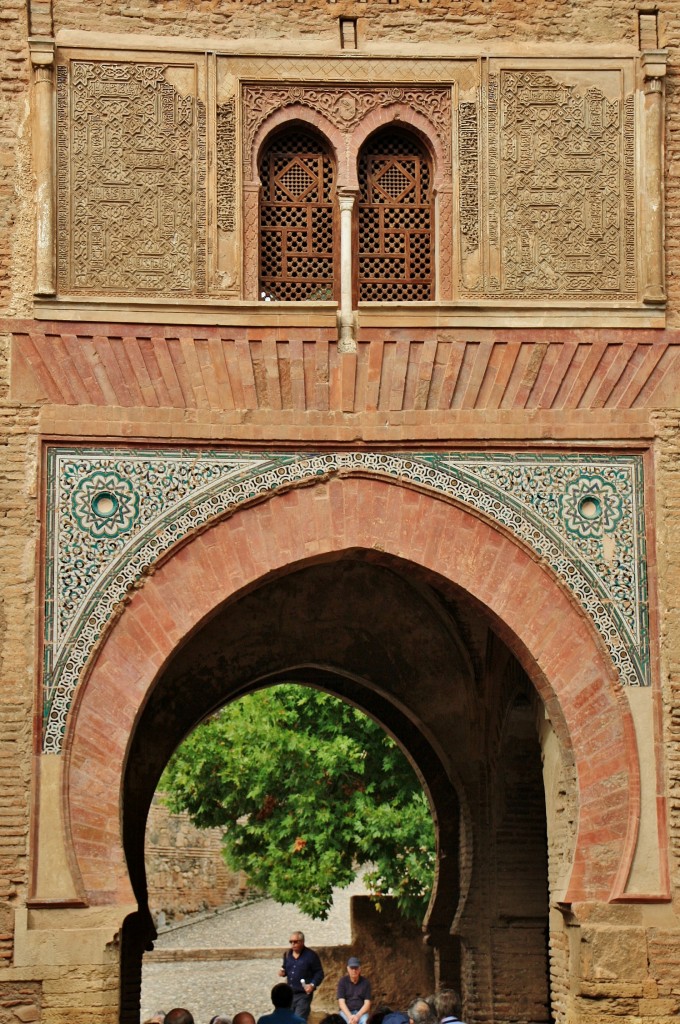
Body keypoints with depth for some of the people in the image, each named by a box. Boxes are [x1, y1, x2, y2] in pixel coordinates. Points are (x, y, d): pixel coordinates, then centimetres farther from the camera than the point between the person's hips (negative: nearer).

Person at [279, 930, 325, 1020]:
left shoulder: (310, 955, -9)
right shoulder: (287, 954, 8)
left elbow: (319, 973, -5)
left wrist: (313, 985, -21)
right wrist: (282, 972, -2)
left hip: (304, 995, -6)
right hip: (290, 994, 6)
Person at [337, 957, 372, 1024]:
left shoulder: (365, 982, 1)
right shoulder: (343, 981, -1)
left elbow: (367, 1003, -3)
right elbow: (341, 1002, -7)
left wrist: (358, 1016, -21)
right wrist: (350, 1016, -24)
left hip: (361, 1012, 1)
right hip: (346, 1011, -1)